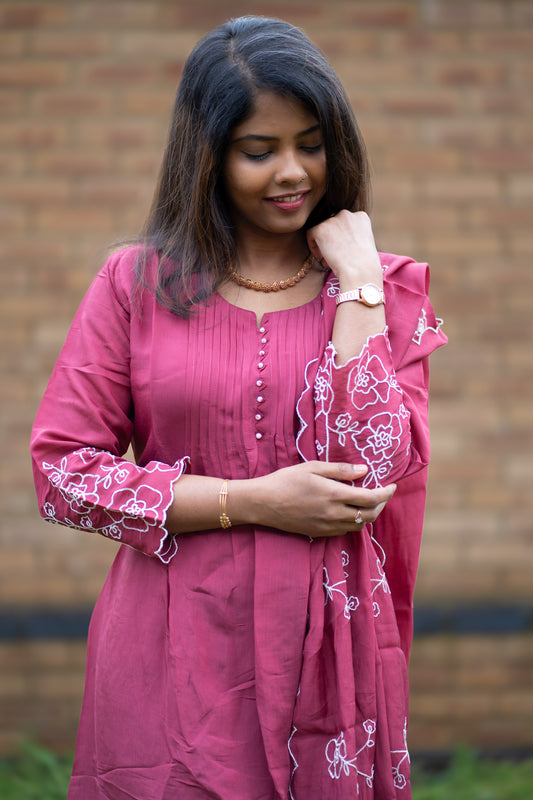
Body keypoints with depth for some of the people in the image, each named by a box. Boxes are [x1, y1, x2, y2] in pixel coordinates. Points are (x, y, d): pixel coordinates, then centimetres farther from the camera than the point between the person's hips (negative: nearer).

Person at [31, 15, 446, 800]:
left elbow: (375, 472, -9)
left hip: (325, 656, 1)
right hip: (174, 666, -1)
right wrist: (251, 501, -11)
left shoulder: (387, 292, 5)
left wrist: (355, 283, -8)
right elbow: (61, 471, -4)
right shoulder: (137, 284, 2)